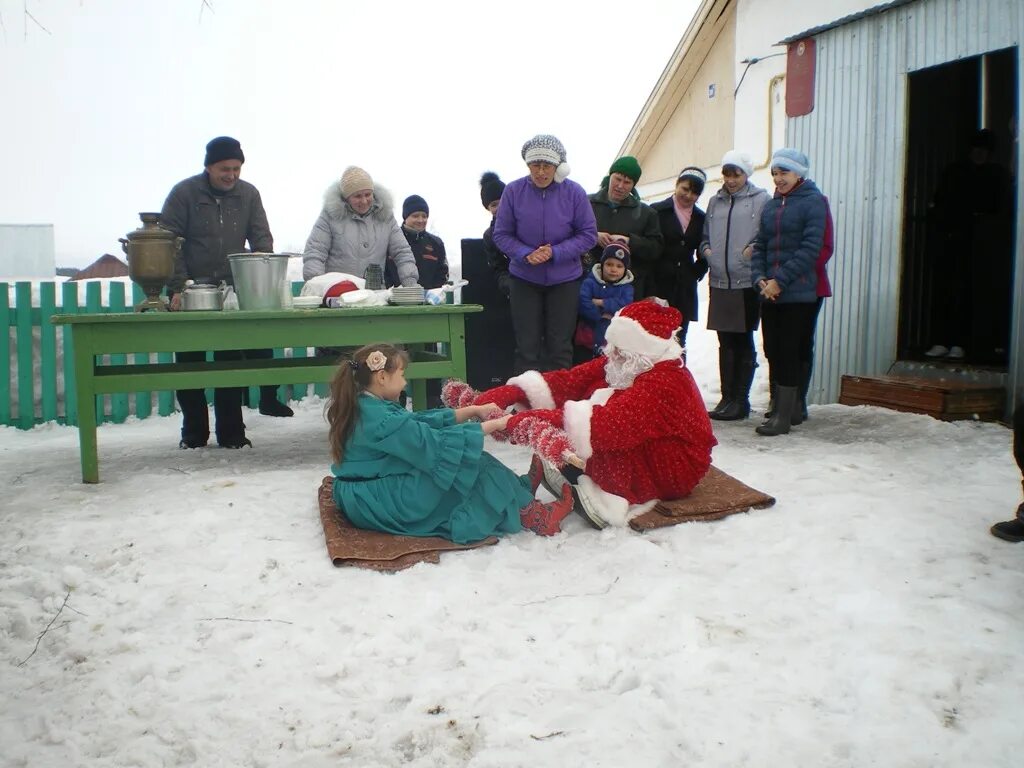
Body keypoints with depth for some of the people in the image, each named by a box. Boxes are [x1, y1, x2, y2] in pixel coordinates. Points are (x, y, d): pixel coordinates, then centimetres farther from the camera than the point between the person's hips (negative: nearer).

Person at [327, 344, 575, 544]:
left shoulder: (367, 407, 6)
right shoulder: (382, 421, -25)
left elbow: (421, 422, 9)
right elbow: (434, 442, -24)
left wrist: (473, 411, 4)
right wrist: (492, 425, -16)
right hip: (385, 503, -10)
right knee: (472, 463, -8)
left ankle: (519, 488, 15)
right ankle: (529, 514, 2)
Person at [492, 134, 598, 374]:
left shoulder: (574, 192, -9)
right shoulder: (513, 191, -8)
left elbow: (588, 235, -4)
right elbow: (502, 235, -2)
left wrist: (555, 253, -18)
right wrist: (526, 254, -20)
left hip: (564, 279, 0)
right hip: (523, 279, 0)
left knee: (560, 347, 7)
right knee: (527, 346, 4)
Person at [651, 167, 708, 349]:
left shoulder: (701, 218, 12)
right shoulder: (657, 211, 1)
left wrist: (696, 274, 5)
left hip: (685, 288, 4)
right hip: (658, 284, -4)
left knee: (679, 340, 6)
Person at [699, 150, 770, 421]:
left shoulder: (761, 200, -1)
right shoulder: (715, 201, 16)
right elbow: (704, 236, 23)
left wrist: (754, 249, -18)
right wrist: (706, 250, 5)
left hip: (747, 283, -5)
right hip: (719, 282, 5)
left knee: (743, 342, 0)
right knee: (725, 342, 10)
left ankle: (740, 400, 8)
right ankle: (727, 398, 17)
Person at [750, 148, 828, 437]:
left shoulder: (813, 202, -4)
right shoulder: (770, 206, 15)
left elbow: (810, 248, -13)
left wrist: (780, 281, -16)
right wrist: (759, 278, -4)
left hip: (797, 293, -6)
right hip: (770, 294, 6)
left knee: (788, 353, -5)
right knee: (772, 352, 9)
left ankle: (783, 416, 0)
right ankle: (778, 407, 19)